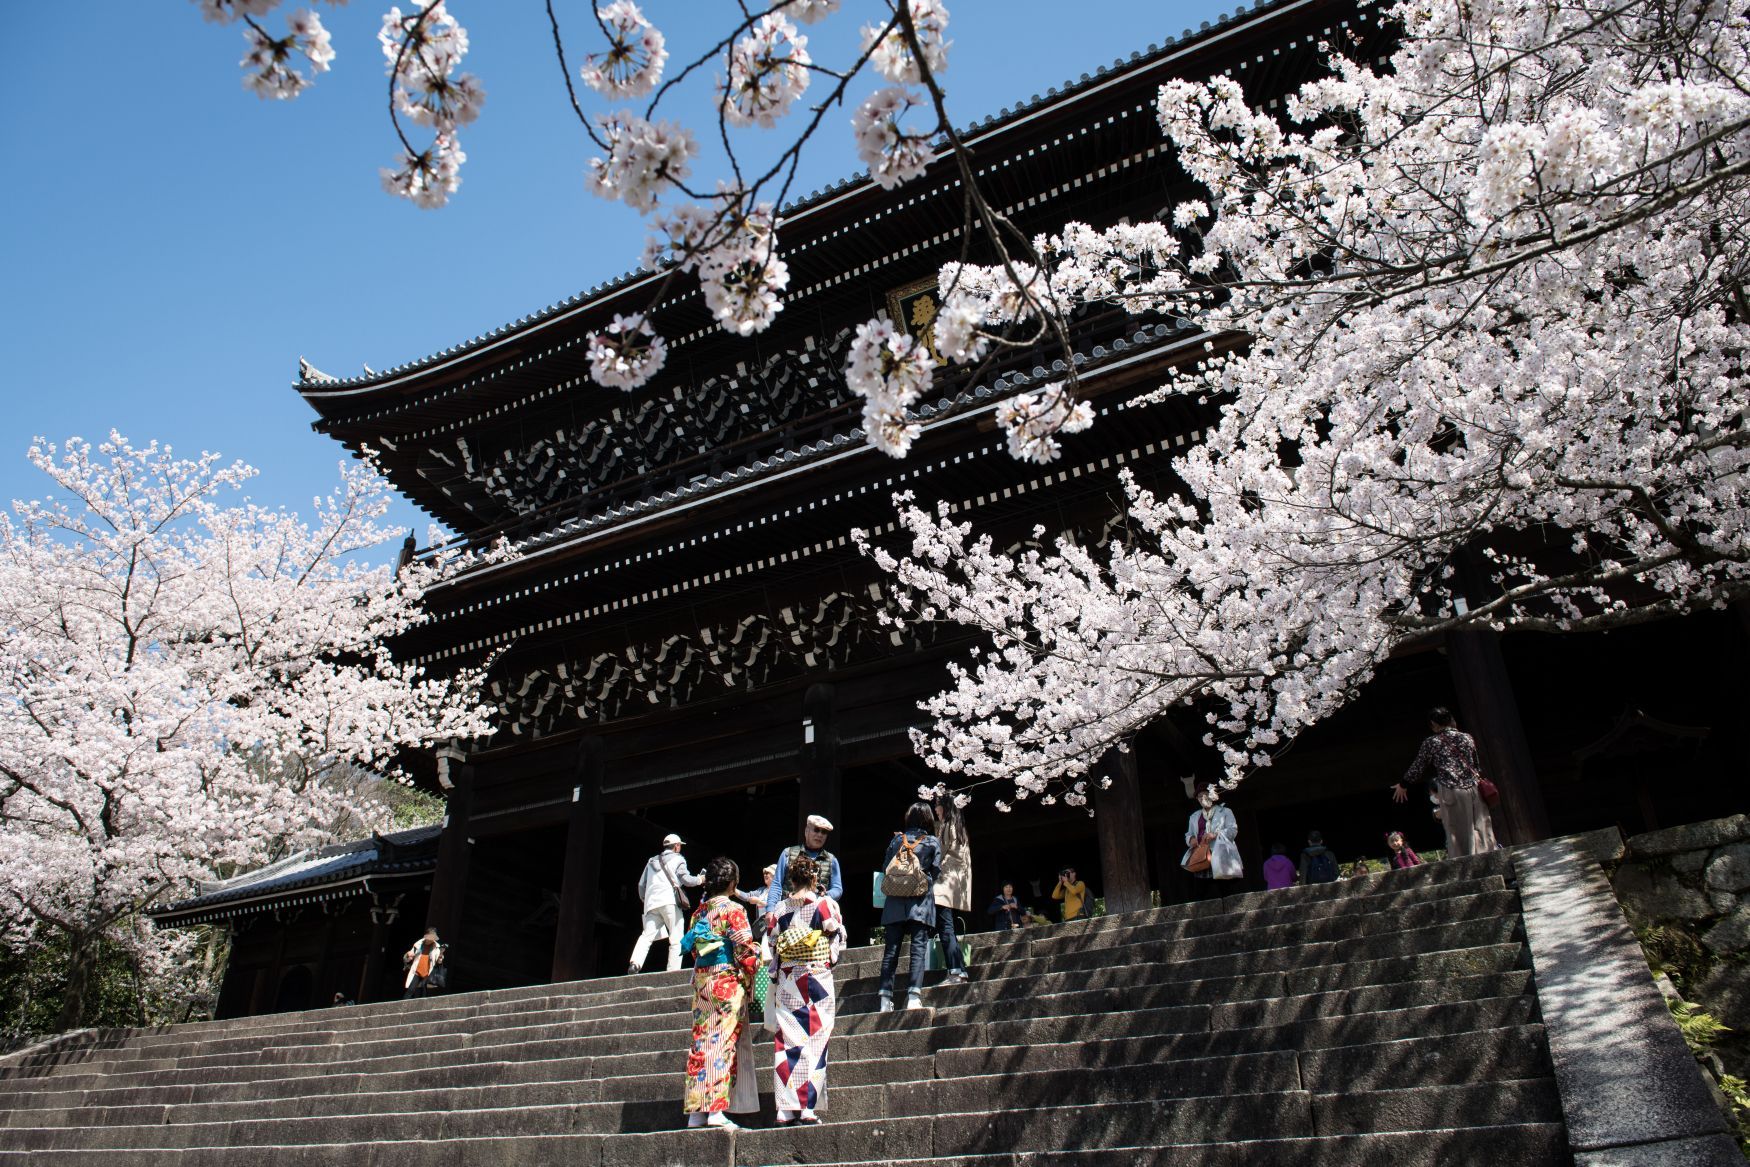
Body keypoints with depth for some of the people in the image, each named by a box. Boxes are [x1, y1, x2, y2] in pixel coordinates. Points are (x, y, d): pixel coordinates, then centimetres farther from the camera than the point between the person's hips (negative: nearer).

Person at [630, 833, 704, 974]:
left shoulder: (652, 861, 27)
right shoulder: (677, 859, 10)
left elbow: (641, 884, 25)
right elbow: (686, 879, -2)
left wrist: (644, 900, 35)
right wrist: (700, 879, 15)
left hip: (651, 903, 5)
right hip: (670, 901, -5)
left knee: (647, 935, -3)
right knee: (676, 938, 0)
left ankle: (635, 963, -25)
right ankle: (673, 971, -8)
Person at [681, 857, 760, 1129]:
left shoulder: (699, 911, 11)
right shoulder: (733, 910, -10)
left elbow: (692, 948, 15)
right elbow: (745, 951, -12)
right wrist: (750, 982, 0)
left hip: (701, 982, 7)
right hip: (728, 982, -7)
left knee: (701, 1041, 8)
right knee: (724, 1043, -5)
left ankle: (696, 1111, 10)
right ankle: (717, 1110, -9)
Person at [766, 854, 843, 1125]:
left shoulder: (779, 909, 3)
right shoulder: (826, 905, -5)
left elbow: (770, 943, 8)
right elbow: (838, 940, 0)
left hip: (786, 982, 3)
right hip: (818, 979, -2)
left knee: (786, 1041, 4)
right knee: (814, 1041, 1)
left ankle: (786, 1109, 2)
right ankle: (807, 1106, -3)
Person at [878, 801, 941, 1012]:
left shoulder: (897, 840, 9)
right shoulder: (933, 842, 3)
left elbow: (885, 868, 10)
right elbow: (936, 871, 3)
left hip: (895, 901, 2)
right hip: (921, 901, -2)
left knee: (891, 949, 3)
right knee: (918, 948, -4)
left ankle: (885, 999, -1)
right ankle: (914, 995, -16)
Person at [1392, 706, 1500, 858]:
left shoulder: (1431, 742, 2)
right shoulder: (1467, 738, 12)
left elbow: (1418, 767, 8)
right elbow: (1477, 766, 18)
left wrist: (1403, 785, 22)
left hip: (1451, 792, -3)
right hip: (1473, 789, 3)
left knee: (1459, 836, -1)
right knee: (1482, 831, 6)